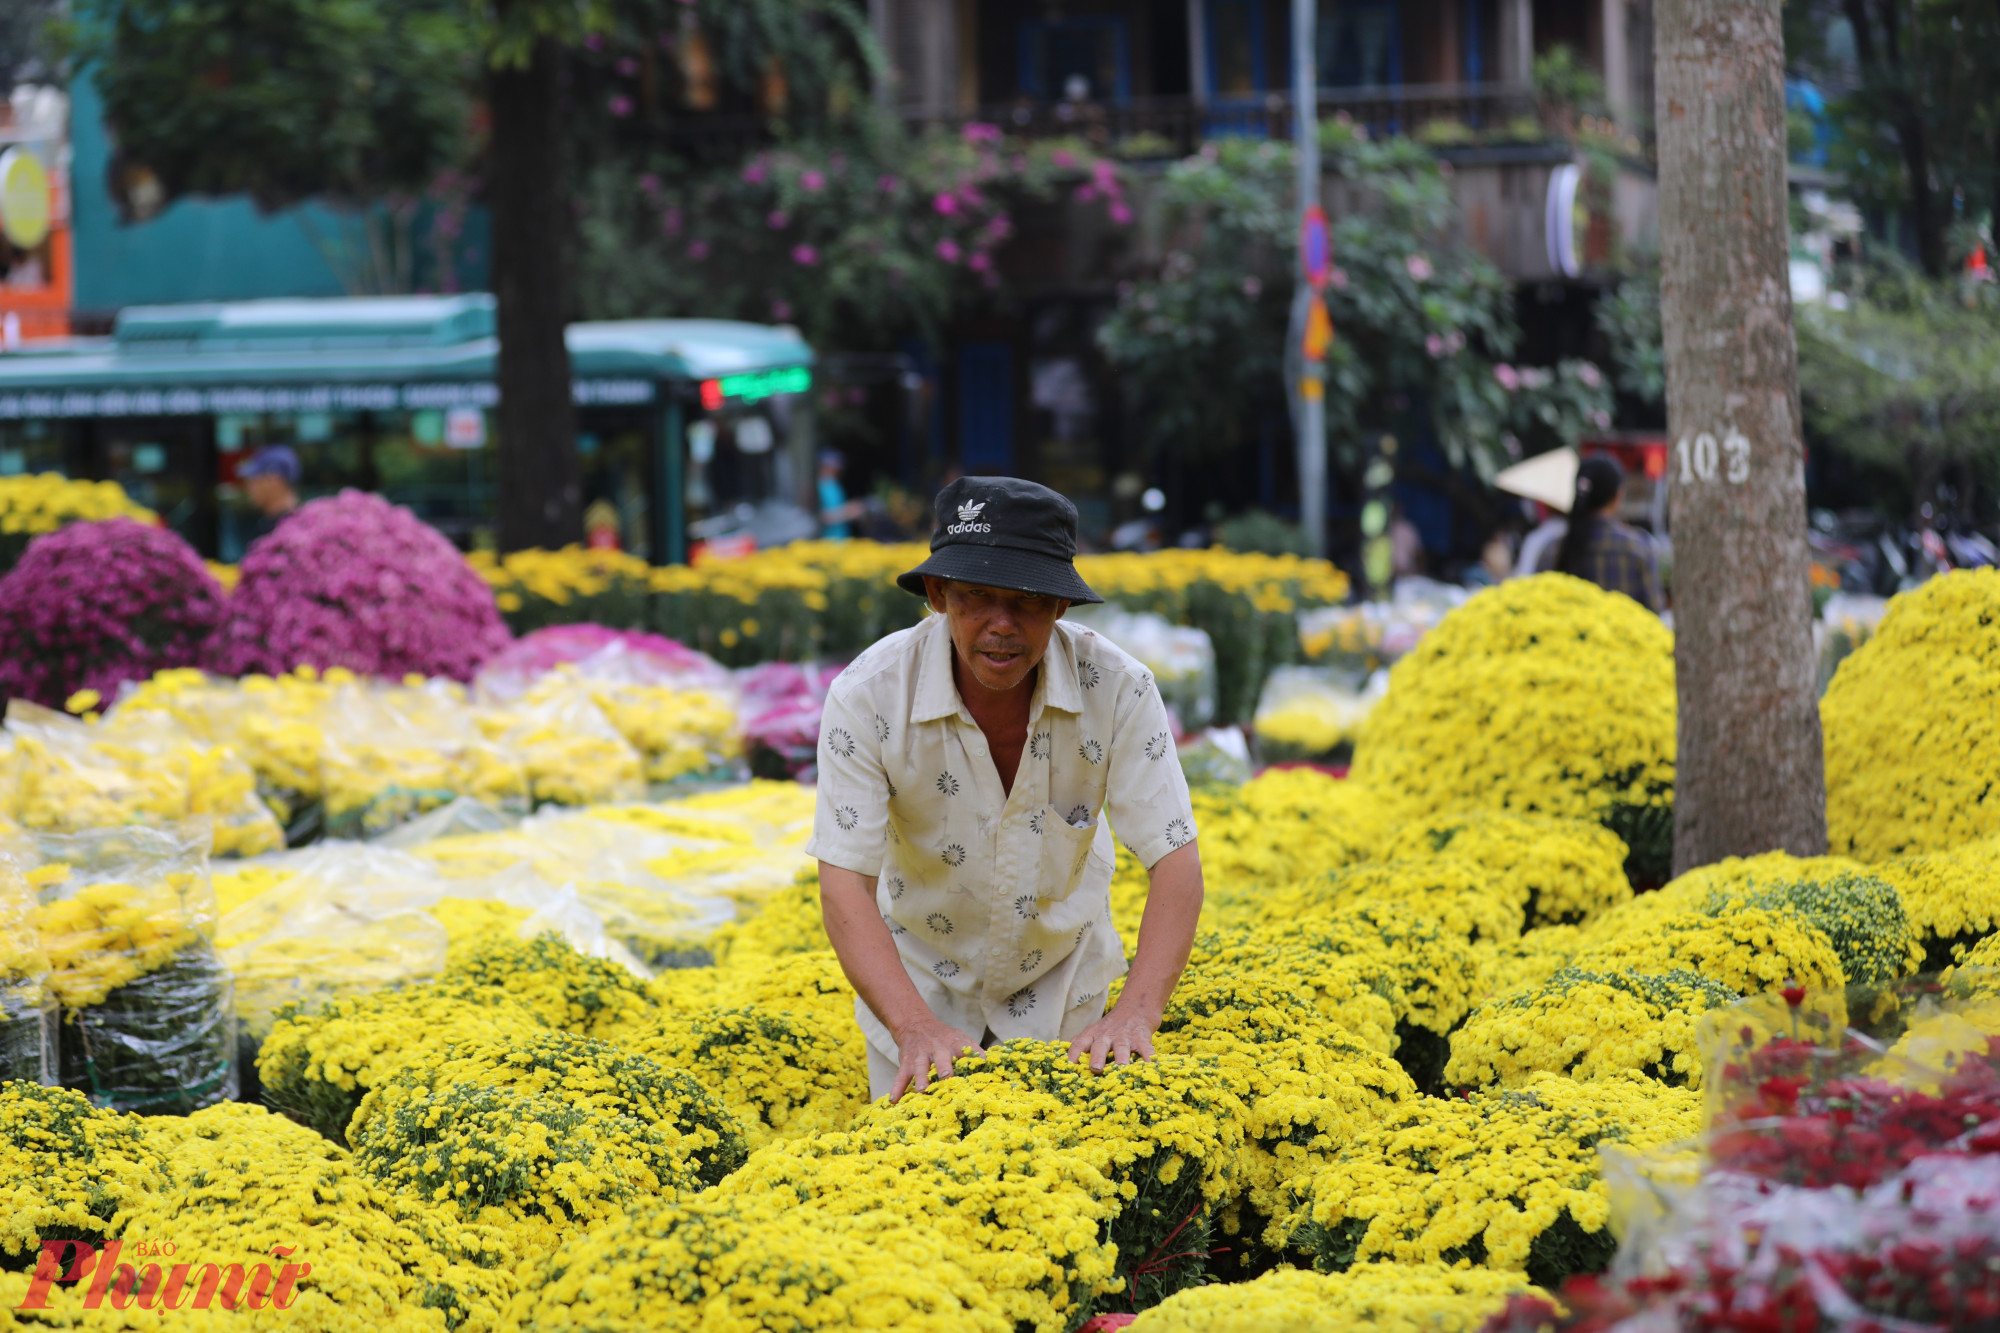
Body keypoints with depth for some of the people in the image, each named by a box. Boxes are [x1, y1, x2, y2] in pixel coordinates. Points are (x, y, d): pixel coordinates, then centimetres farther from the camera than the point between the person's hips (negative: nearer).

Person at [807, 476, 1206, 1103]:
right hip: (919, 984, -1)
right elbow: (845, 884, -31)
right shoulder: (869, 694, -29)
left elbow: (1176, 861, -26)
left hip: (1062, 981, 1)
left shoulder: (1116, 689, -26)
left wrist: (1137, 1014, -42)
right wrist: (916, 1028, -46)